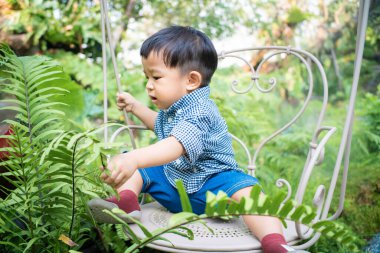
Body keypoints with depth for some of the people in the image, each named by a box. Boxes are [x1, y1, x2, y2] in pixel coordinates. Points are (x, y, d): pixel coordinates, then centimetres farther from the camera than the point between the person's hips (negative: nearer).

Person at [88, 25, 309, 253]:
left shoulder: (199, 112, -25)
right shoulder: (172, 107, 5)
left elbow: (176, 146, -46)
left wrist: (133, 159, -61)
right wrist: (135, 107, 26)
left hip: (209, 183, -9)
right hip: (171, 179, 9)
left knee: (245, 190, -38)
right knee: (129, 168, 1)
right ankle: (126, 201, -26)